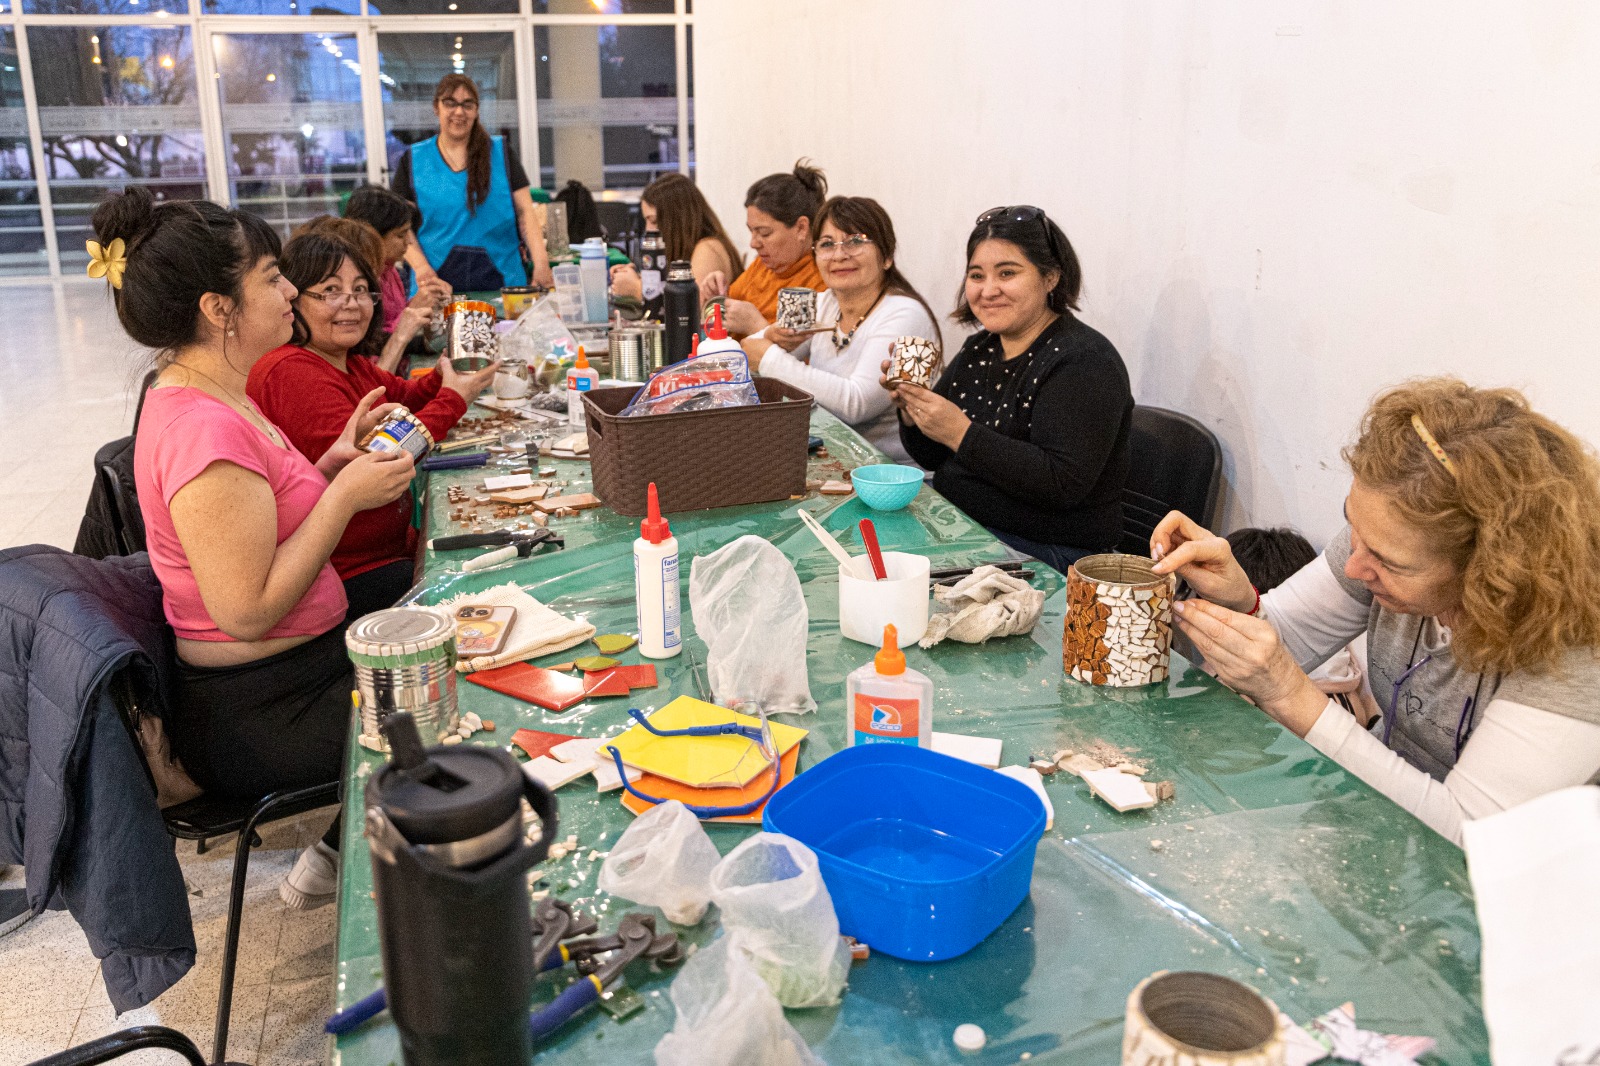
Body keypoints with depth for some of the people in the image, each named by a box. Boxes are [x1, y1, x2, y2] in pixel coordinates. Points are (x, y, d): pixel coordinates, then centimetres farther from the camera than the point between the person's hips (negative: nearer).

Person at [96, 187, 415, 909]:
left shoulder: (207, 398, 6)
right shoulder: (205, 429, -27)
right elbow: (248, 609, -28)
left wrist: (332, 463, 0)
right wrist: (346, 494, -23)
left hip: (294, 673, 10)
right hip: (258, 720, -10)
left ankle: (335, 856, 29)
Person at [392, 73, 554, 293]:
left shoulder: (500, 153, 10)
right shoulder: (412, 161, 9)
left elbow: (525, 212, 3)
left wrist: (541, 262, -13)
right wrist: (421, 267, -15)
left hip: (501, 281, 0)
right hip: (437, 281, 0)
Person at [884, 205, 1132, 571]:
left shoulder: (1084, 361, -14)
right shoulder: (978, 350, 11)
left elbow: (1064, 483, -25)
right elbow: (933, 458, 14)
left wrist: (962, 434, -26)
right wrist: (911, 407, -6)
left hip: (1048, 554, -7)